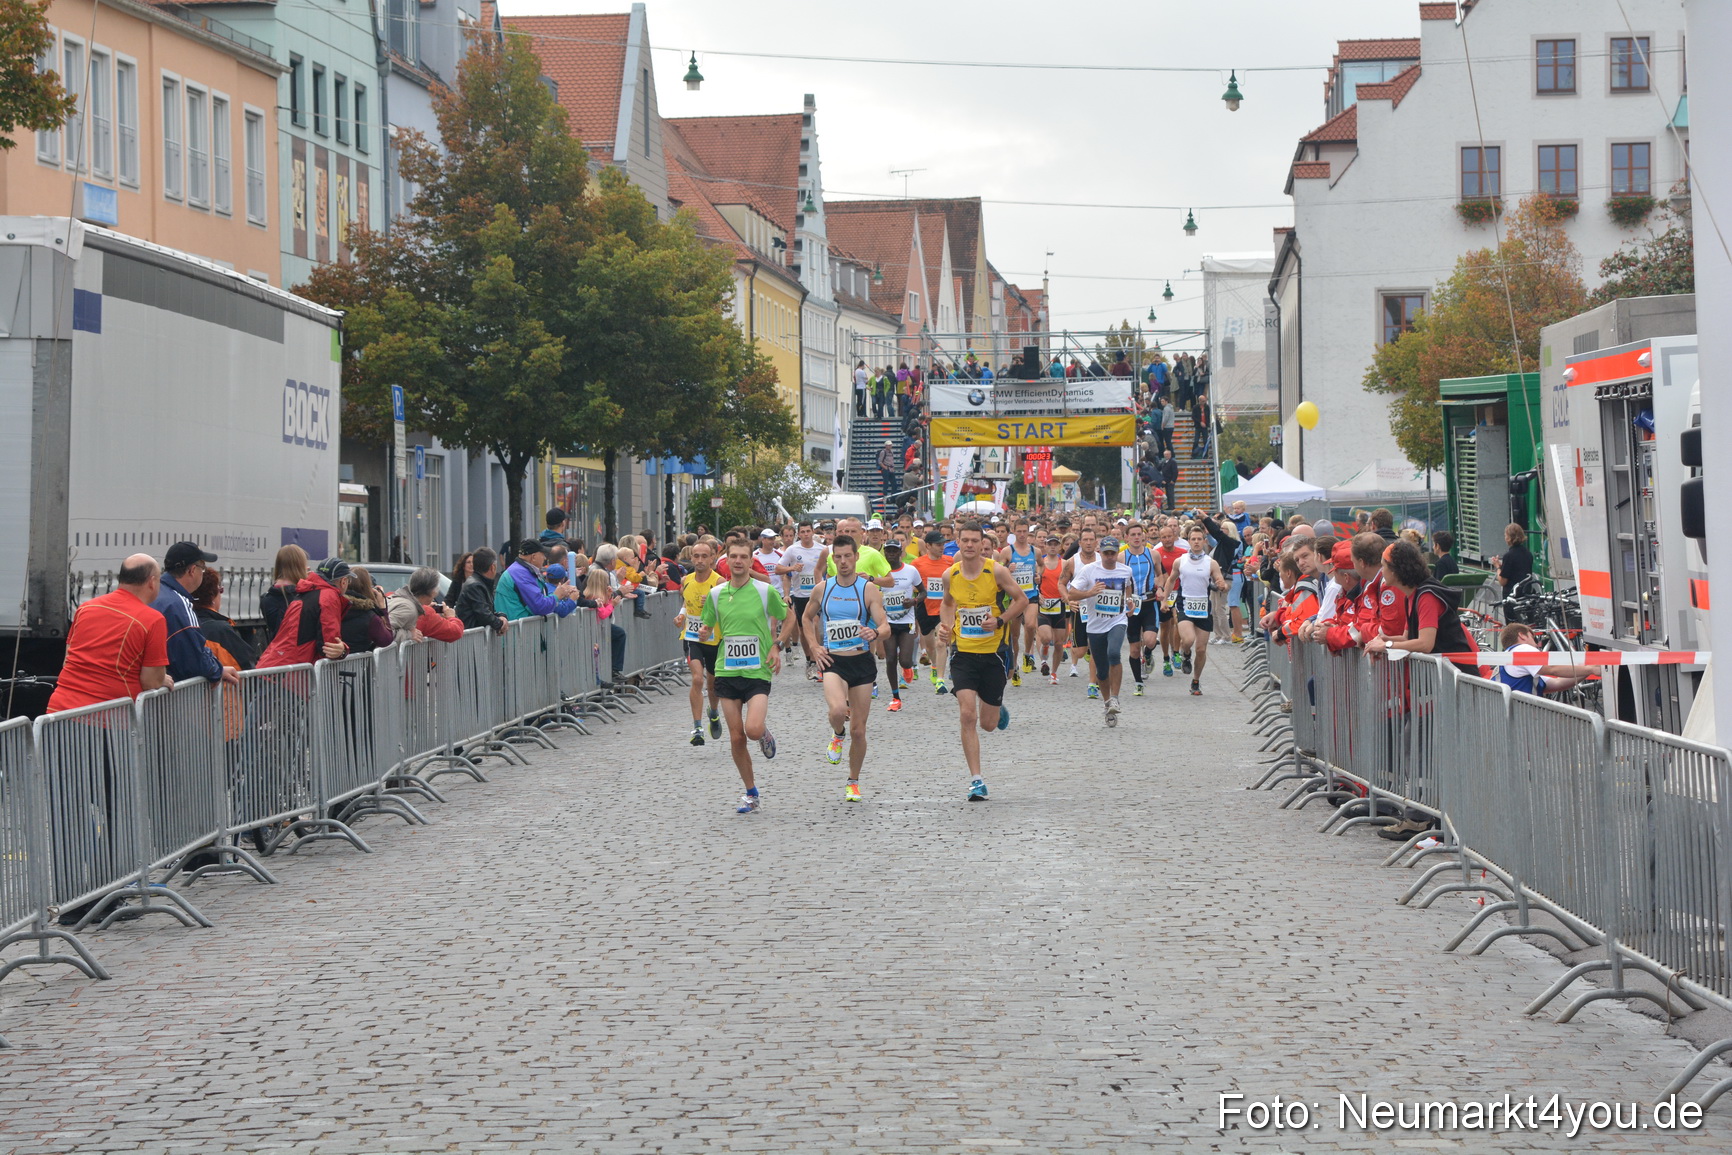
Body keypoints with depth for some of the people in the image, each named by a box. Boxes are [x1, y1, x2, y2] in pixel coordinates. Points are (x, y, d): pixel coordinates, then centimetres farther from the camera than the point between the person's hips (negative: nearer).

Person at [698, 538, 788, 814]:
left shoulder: (765, 591, -4)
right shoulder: (716, 594, 4)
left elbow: (788, 619, 10)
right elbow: (708, 632, 14)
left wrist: (776, 647, -1)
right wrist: (705, 634, -9)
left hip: (758, 671, -3)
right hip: (727, 672, 3)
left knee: (753, 730, -21)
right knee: (736, 737, 2)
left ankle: (765, 732, 17)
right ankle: (751, 794, 17)